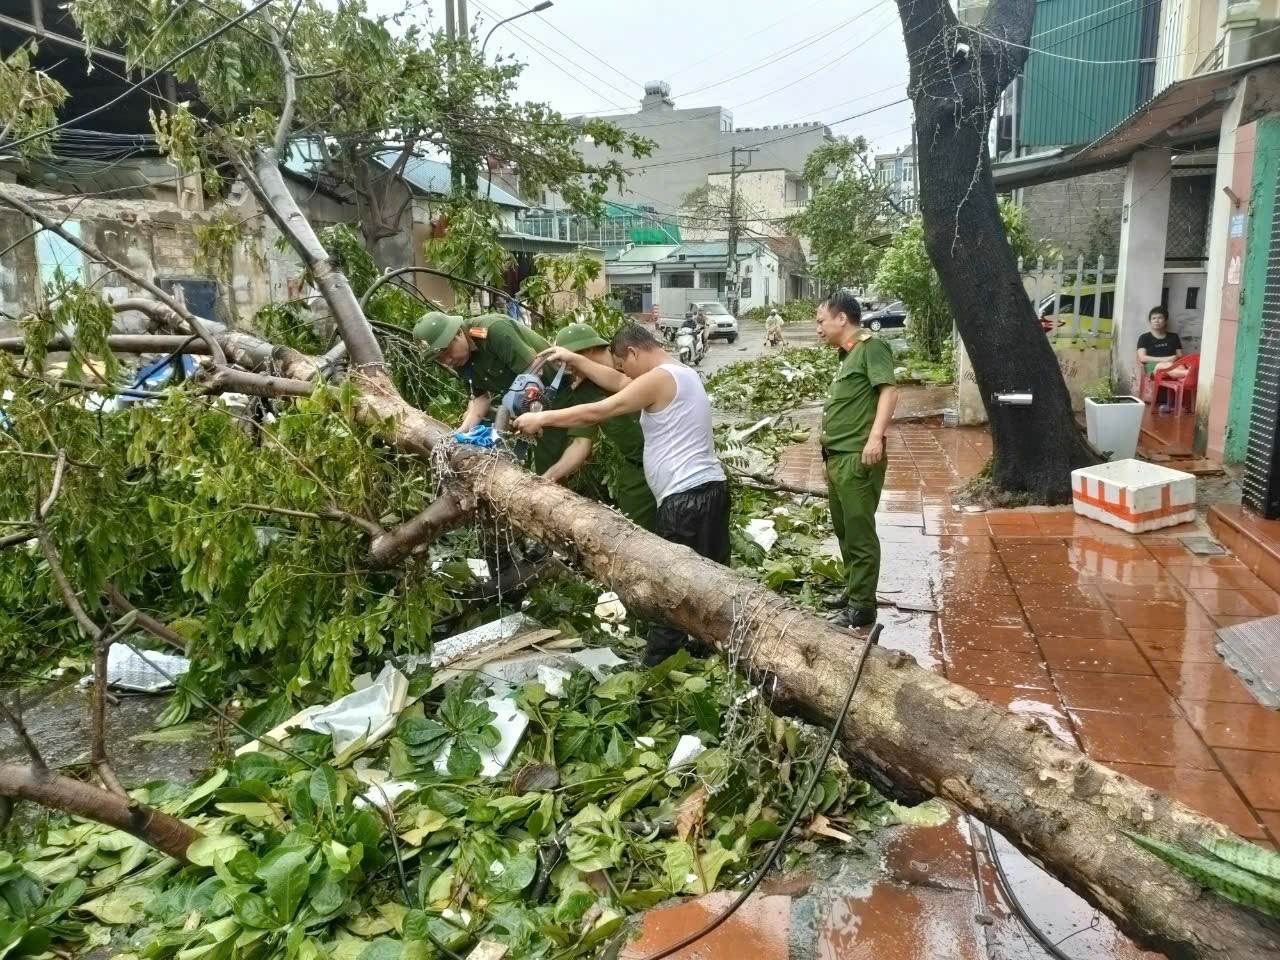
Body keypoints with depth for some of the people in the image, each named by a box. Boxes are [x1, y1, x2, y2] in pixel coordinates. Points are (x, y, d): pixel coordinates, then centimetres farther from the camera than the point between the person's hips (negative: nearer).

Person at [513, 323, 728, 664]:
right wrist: (574, 360, 19)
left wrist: (541, 418, -4)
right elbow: (617, 383, 22)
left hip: (685, 498, -10)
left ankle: (655, 664, 11)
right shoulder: (682, 374, 18)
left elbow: (597, 412, -13)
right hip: (710, 488, 10)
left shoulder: (659, 379, -12)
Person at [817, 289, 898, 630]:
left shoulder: (871, 347, -8)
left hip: (858, 458, -10)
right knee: (843, 530, 18)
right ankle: (852, 590, 32)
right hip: (838, 458, 10)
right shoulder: (847, 355, 20)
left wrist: (876, 437, -30)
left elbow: (889, 390, -19)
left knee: (860, 533, -4)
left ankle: (862, 607, 3)